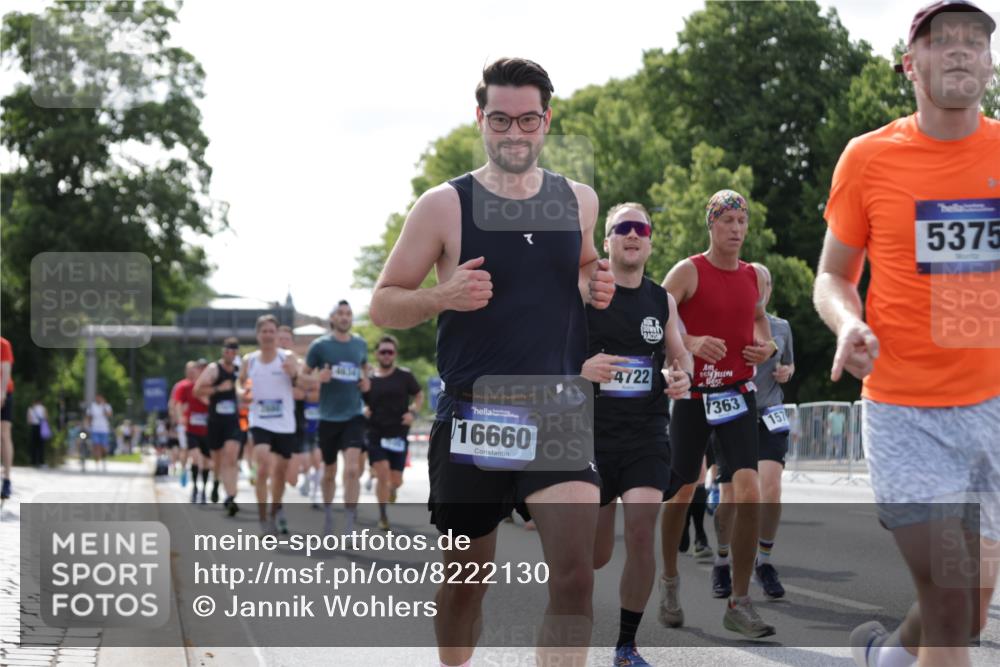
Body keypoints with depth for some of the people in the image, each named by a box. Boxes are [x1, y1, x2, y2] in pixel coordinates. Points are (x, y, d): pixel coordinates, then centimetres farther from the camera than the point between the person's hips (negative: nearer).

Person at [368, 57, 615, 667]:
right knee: (465, 582, 11)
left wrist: (596, 289, 2)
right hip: (472, 417, -1)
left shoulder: (579, 200, 7)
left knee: (575, 576, -17)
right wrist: (443, 297, -19)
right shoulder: (445, 205, -3)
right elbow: (382, 305, 1)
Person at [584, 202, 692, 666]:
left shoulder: (662, 300, 7)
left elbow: (679, 354, 22)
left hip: (647, 436, 2)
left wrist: (682, 376, -1)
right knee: (595, 554, 6)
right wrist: (579, 369, -24)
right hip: (592, 435, -2)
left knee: (641, 535, -15)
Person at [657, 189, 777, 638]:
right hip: (693, 395, -3)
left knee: (749, 494, -13)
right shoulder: (688, 272, -6)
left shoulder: (755, 276, 9)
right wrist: (690, 342, -31)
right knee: (682, 493, 9)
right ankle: (669, 580, 34)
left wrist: (767, 345, 4)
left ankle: (739, 604, -7)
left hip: (737, 395, 3)